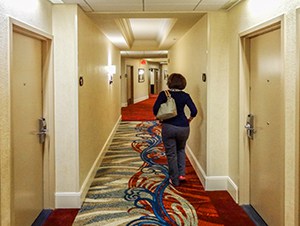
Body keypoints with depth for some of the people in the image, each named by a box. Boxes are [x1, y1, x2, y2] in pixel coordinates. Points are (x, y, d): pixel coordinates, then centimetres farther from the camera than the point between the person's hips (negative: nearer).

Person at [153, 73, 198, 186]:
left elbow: (155, 109, -10)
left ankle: (175, 180, 14)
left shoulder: (163, 94, -4)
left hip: (168, 127, -2)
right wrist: (189, 119, 9)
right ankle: (181, 173, 17)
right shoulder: (185, 96, -2)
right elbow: (194, 111, -9)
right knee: (181, 149, 26)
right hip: (183, 127, 2)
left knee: (171, 154, 8)